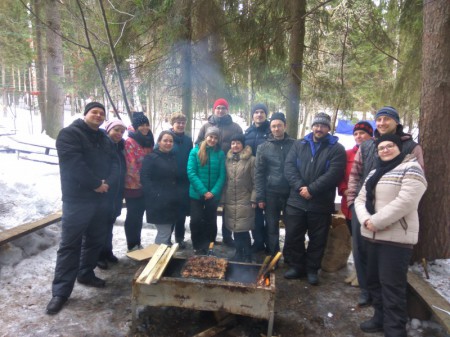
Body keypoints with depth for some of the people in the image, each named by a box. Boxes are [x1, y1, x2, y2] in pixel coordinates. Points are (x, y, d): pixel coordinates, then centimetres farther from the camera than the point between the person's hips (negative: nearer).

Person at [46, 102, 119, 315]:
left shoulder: (104, 139, 15)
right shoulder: (69, 133, -7)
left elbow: (114, 163, 7)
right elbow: (73, 163, -20)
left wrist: (107, 182, -12)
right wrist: (97, 183, -17)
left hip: (101, 198, 7)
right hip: (77, 199, -7)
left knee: (95, 240, 16)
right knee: (70, 244, -2)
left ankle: (86, 274, 35)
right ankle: (60, 291, 7)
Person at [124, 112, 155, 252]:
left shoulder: (149, 141, 9)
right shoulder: (130, 142, -13)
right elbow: (131, 166, -18)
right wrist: (141, 181, -12)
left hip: (145, 186, 7)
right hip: (133, 185, -7)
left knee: (139, 215, 15)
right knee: (132, 215, 3)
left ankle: (138, 244, 27)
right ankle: (132, 246, 16)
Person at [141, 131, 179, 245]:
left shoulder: (173, 158, 16)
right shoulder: (151, 157, -5)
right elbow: (144, 178, -14)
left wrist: (176, 196, 9)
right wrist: (155, 195, -23)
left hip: (171, 201, 7)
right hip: (158, 202, -7)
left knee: (166, 231, 14)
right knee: (164, 232, -6)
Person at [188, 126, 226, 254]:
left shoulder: (221, 154, -1)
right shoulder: (195, 151, -4)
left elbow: (222, 176, -3)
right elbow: (191, 173, -10)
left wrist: (213, 192, -15)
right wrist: (203, 191, -16)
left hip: (213, 195, 1)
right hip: (197, 194, -1)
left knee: (211, 222, 11)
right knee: (196, 221, 4)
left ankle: (208, 248, 28)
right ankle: (198, 248, 23)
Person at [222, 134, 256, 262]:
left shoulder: (251, 160, -5)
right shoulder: (228, 160, 11)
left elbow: (255, 182, -6)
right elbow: (225, 181, 14)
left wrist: (253, 200, -11)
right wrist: (223, 199, 12)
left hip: (245, 202, -4)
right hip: (230, 202, 5)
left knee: (243, 230, -3)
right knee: (236, 230, 10)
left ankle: (247, 257, 14)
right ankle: (239, 255, 27)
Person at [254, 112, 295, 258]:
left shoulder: (295, 145, 2)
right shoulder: (263, 147, 2)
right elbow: (259, 174, 1)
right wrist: (260, 197, -3)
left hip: (291, 193, 0)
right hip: (271, 193, 0)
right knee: (271, 228, 8)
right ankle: (273, 257, 23)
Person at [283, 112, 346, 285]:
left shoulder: (336, 149, 0)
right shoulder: (299, 145, 10)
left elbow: (334, 174, -13)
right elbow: (289, 166, -2)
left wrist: (311, 189, -19)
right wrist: (300, 186, -16)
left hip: (321, 204, -2)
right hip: (296, 201, 3)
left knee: (317, 240, 10)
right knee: (293, 237, 10)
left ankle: (312, 269, 28)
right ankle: (296, 266, 28)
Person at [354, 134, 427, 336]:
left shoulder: (411, 168, -6)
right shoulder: (374, 173, 17)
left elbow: (405, 202, -19)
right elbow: (361, 199, 10)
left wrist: (376, 221, -18)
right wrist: (366, 220, -10)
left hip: (396, 238, -7)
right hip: (372, 237, 8)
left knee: (392, 285, -2)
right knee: (374, 280, 17)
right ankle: (381, 318, 33)